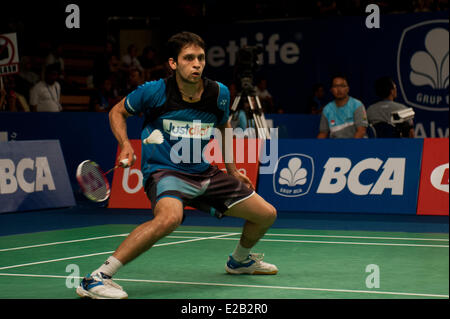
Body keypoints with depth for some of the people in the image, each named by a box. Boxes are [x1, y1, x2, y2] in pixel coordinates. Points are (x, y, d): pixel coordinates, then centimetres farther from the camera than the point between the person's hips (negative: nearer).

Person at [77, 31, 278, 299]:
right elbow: (118, 111, 5)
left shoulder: (219, 93, -4)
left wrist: (232, 169, 21)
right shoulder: (154, 91, -14)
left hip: (204, 172, 6)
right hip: (163, 170, -6)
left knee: (266, 214, 7)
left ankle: (240, 260, 41)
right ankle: (96, 278, -34)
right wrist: (125, 145, -11)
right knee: (170, 217, -40)